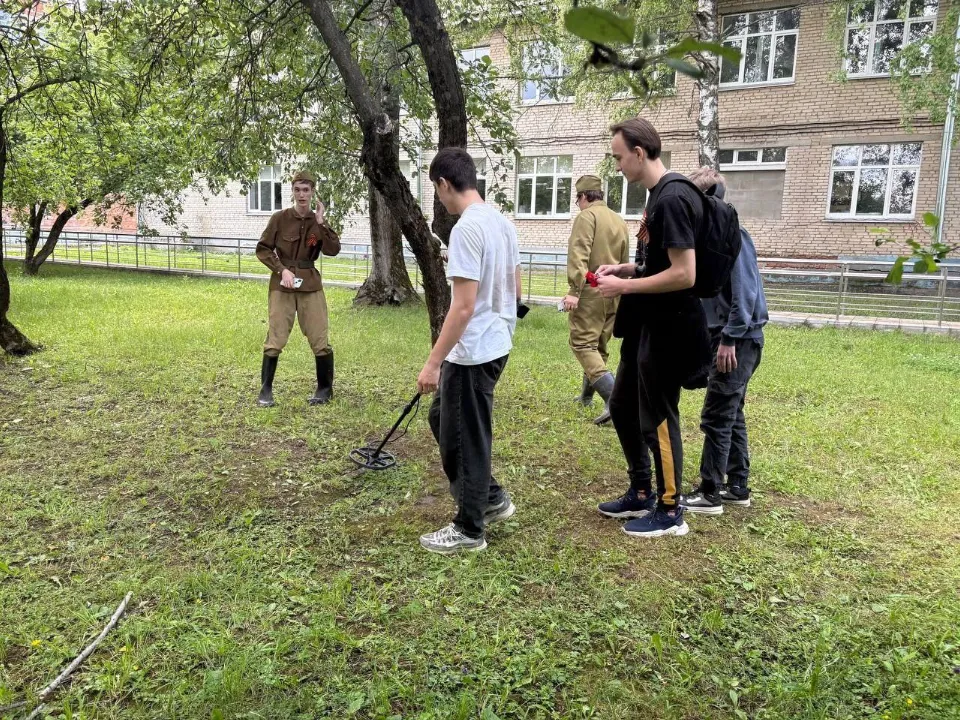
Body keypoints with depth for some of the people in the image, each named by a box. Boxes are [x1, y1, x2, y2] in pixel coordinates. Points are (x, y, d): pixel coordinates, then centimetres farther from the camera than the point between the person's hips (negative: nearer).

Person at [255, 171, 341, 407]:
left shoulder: (318, 222, 4)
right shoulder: (280, 218, -3)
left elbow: (333, 250, -9)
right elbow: (262, 249, -1)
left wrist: (321, 223, -14)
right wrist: (282, 269, -12)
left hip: (310, 284, 2)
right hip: (282, 284, -2)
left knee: (320, 340, 3)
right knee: (275, 339, -3)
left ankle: (325, 388, 18)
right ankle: (266, 390, 9)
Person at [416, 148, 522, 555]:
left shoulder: (466, 228, -20)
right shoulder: (502, 222, 9)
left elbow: (464, 306, -24)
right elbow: (515, 289, 17)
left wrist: (433, 363, -20)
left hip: (473, 353, -10)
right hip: (496, 344, 10)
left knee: (464, 440, 4)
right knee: (443, 419, 23)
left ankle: (469, 530, 20)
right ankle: (492, 499, 31)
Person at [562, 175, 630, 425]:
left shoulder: (587, 216, -5)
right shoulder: (619, 221, 19)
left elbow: (578, 255, -18)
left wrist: (574, 289, -23)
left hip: (591, 291, -8)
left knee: (582, 344, -9)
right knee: (598, 345, 17)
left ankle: (614, 397, -23)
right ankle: (587, 394, 29)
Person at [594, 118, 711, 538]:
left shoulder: (673, 199, -20)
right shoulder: (658, 196, 11)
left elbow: (684, 274, -26)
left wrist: (625, 287, -18)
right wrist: (627, 268, 8)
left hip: (668, 330, -10)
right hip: (647, 326, 10)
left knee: (657, 419, 2)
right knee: (622, 407, 18)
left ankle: (670, 512, 19)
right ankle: (641, 494, 33)